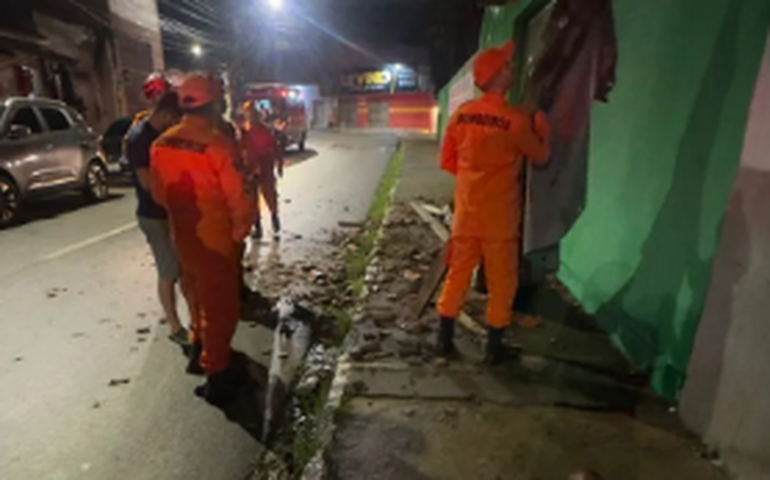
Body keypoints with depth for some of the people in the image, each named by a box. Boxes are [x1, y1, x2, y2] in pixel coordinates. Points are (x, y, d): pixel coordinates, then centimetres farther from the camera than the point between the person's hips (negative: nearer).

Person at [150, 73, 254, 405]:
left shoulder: (161, 144, -1)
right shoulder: (216, 144, -22)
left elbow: (159, 193, 7)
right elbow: (237, 198, -21)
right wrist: (242, 228, -3)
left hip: (183, 236, 7)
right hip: (216, 239, -7)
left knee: (198, 297, 25)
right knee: (220, 305, 8)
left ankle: (201, 351, 44)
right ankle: (216, 374, 19)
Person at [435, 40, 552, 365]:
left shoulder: (461, 113, 0)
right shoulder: (516, 119, -13)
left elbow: (447, 161, 8)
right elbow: (541, 157, 2)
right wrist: (542, 127, 17)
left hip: (466, 212, 5)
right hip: (499, 216, -4)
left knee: (457, 275, 14)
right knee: (501, 282, 9)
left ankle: (445, 340, 23)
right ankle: (495, 348, 20)